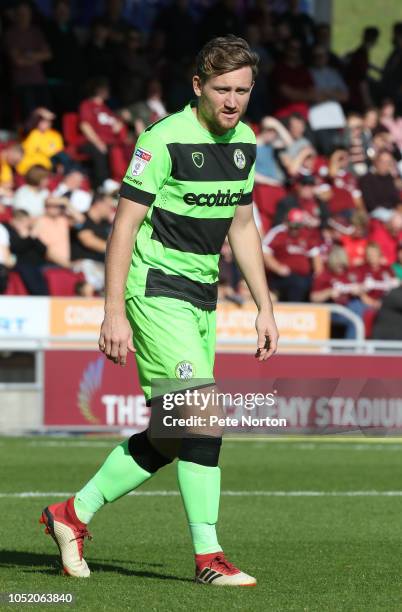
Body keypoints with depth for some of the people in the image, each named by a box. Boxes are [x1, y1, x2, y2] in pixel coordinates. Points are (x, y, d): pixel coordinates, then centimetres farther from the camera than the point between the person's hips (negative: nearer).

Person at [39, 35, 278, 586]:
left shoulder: (244, 143, 8)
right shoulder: (165, 140, -15)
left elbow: (243, 227, 18)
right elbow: (124, 226, -14)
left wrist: (264, 307, 15)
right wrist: (114, 312, -19)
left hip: (202, 296, 8)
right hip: (157, 289, -8)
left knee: (169, 436, 8)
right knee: (203, 416, -17)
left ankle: (74, 514, 23)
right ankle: (208, 557, -12)